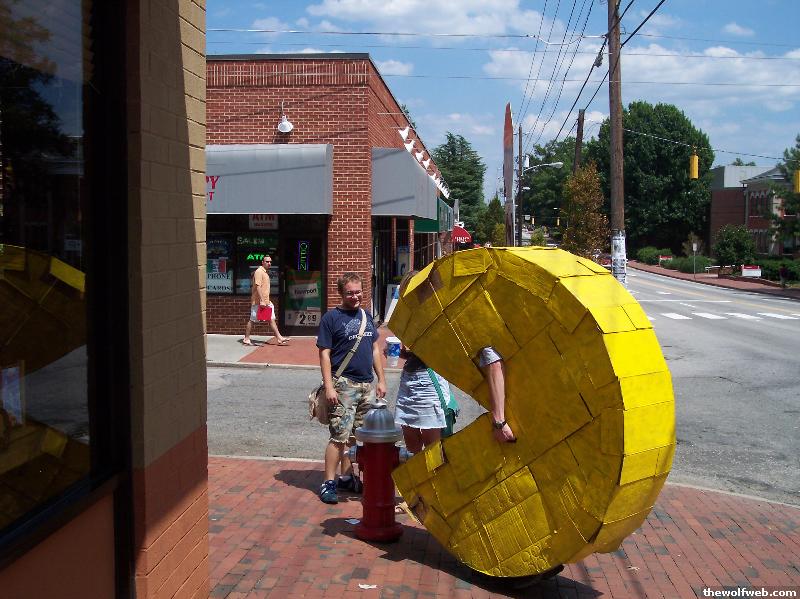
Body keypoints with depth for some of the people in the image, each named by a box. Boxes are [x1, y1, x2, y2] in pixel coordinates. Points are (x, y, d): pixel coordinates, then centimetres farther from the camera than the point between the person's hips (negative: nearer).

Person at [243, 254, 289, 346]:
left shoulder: (266, 272, 16)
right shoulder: (259, 271, -13)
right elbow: (258, 287, -21)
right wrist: (261, 301, -26)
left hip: (266, 302, 9)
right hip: (258, 301, -9)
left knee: (272, 319, 5)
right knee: (252, 320, 1)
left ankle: (279, 338, 3)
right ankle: (246, 339, 10)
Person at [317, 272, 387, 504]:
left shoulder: (366, 316, 13)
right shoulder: (331, 317, -6)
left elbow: (375, 350, 19)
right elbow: (324, 354, -9)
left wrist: (381, 380, 14)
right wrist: (329, 387, -15)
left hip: (367, 384, 6)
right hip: (344, 385, -6)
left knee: (353, 435, 13)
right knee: (339, 436, -8)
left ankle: (347, 477, 23)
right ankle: (328, 483, 0)